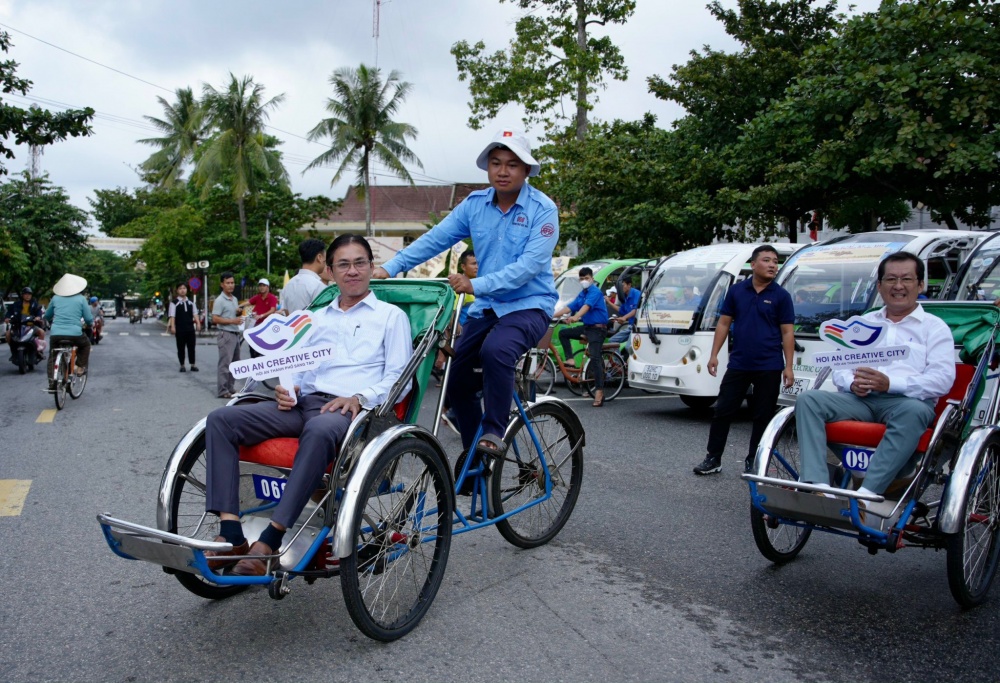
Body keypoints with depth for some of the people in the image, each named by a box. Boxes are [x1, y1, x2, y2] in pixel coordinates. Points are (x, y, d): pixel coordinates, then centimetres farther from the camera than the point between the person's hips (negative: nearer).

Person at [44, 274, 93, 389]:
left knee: (52, 356, 23)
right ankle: (80, 368, 18)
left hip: (55, 334, 2)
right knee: (85, 344, 30)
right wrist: (91, 323, 26)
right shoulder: (81, 299, 4)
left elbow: (47, 316, 24)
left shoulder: (55, 298, 11)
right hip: (74, 334, -2)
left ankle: (52, 383, 9)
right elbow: (88, 319, 3)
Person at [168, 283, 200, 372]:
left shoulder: (191, 302, 10)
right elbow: (172, 316, -9)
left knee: (191, 347, 6)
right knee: (181, 348, 6)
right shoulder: (174, 303, -3)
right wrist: (172, 326, -18)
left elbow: (195, 314, 5)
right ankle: (182, 365, 14)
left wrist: (198, 323, -8)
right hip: (179, 329, -3)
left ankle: (193, 365, 12)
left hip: (190, 328, 3)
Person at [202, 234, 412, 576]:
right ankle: (231, 534, -25)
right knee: (221, 419, -17)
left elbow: (398, 378, 4)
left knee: (319, 429, -42)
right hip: (306, 402, 6)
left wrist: (359, 398, -14)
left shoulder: (391, 316, 14)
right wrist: (289, 389, 4)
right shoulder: (317, 318, 29)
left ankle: (269, 542, -39)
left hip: (351, 409, -5)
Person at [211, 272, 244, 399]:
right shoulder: (220, 300, -10)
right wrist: (232, 321, -22)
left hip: (236, 334, 9)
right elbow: (215, 319, -16)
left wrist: (239, 314, 4)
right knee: (225, 363, -9)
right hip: (226, 334, -9)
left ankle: (230, 388, 22)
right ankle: (222, 391, -7)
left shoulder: (235, 299, 15)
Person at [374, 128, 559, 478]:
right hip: (486, 307, 6)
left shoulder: (543, 209, -11)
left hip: (529, 305, -5)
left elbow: (530, 265, -21)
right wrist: (389, 268, -12)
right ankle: (473, 455, 22)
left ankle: (494, 433, -17)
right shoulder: (475, 204, 4)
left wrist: (476, 284, -30)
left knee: (495, 349, -35)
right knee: (456, 382, 2)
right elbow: (435, 239, -1)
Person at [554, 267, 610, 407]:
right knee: (563, 333, 8)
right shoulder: (581, 294, 15)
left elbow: (587, 306, -29)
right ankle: (570, 360, 2)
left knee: (595, 359, -17)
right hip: (587, 327, 9)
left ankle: (599, 392, -19)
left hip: (597, 329, -9)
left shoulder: (595, 292, -11)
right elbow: (569, 307, 12)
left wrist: (576, 317, -45)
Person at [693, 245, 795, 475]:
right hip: (738, 364, 1)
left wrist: (788, 367, -6)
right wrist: (714, 354, 1)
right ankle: (713, 459, 13)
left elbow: (787, 333, -1)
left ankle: (753, 463, 18)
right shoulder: (736, 290, 4)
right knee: (723, 410, 3)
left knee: (763, 417, 6)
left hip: (769, 367, -1)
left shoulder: (781, 295, -1)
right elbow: (724, 324, 7)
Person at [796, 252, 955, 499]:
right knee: (808, 399, -23)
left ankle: (867, 493, -46)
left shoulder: (935, 327, 13)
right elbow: (839, 368, 19)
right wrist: (852, 383, -6)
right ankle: (816, 484, -38)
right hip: (859, 398, 4)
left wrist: (891, 384, -17)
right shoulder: (863, 322, 25)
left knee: (914, 412, -39)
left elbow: (943, 379, -2)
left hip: (907, 400, -3)